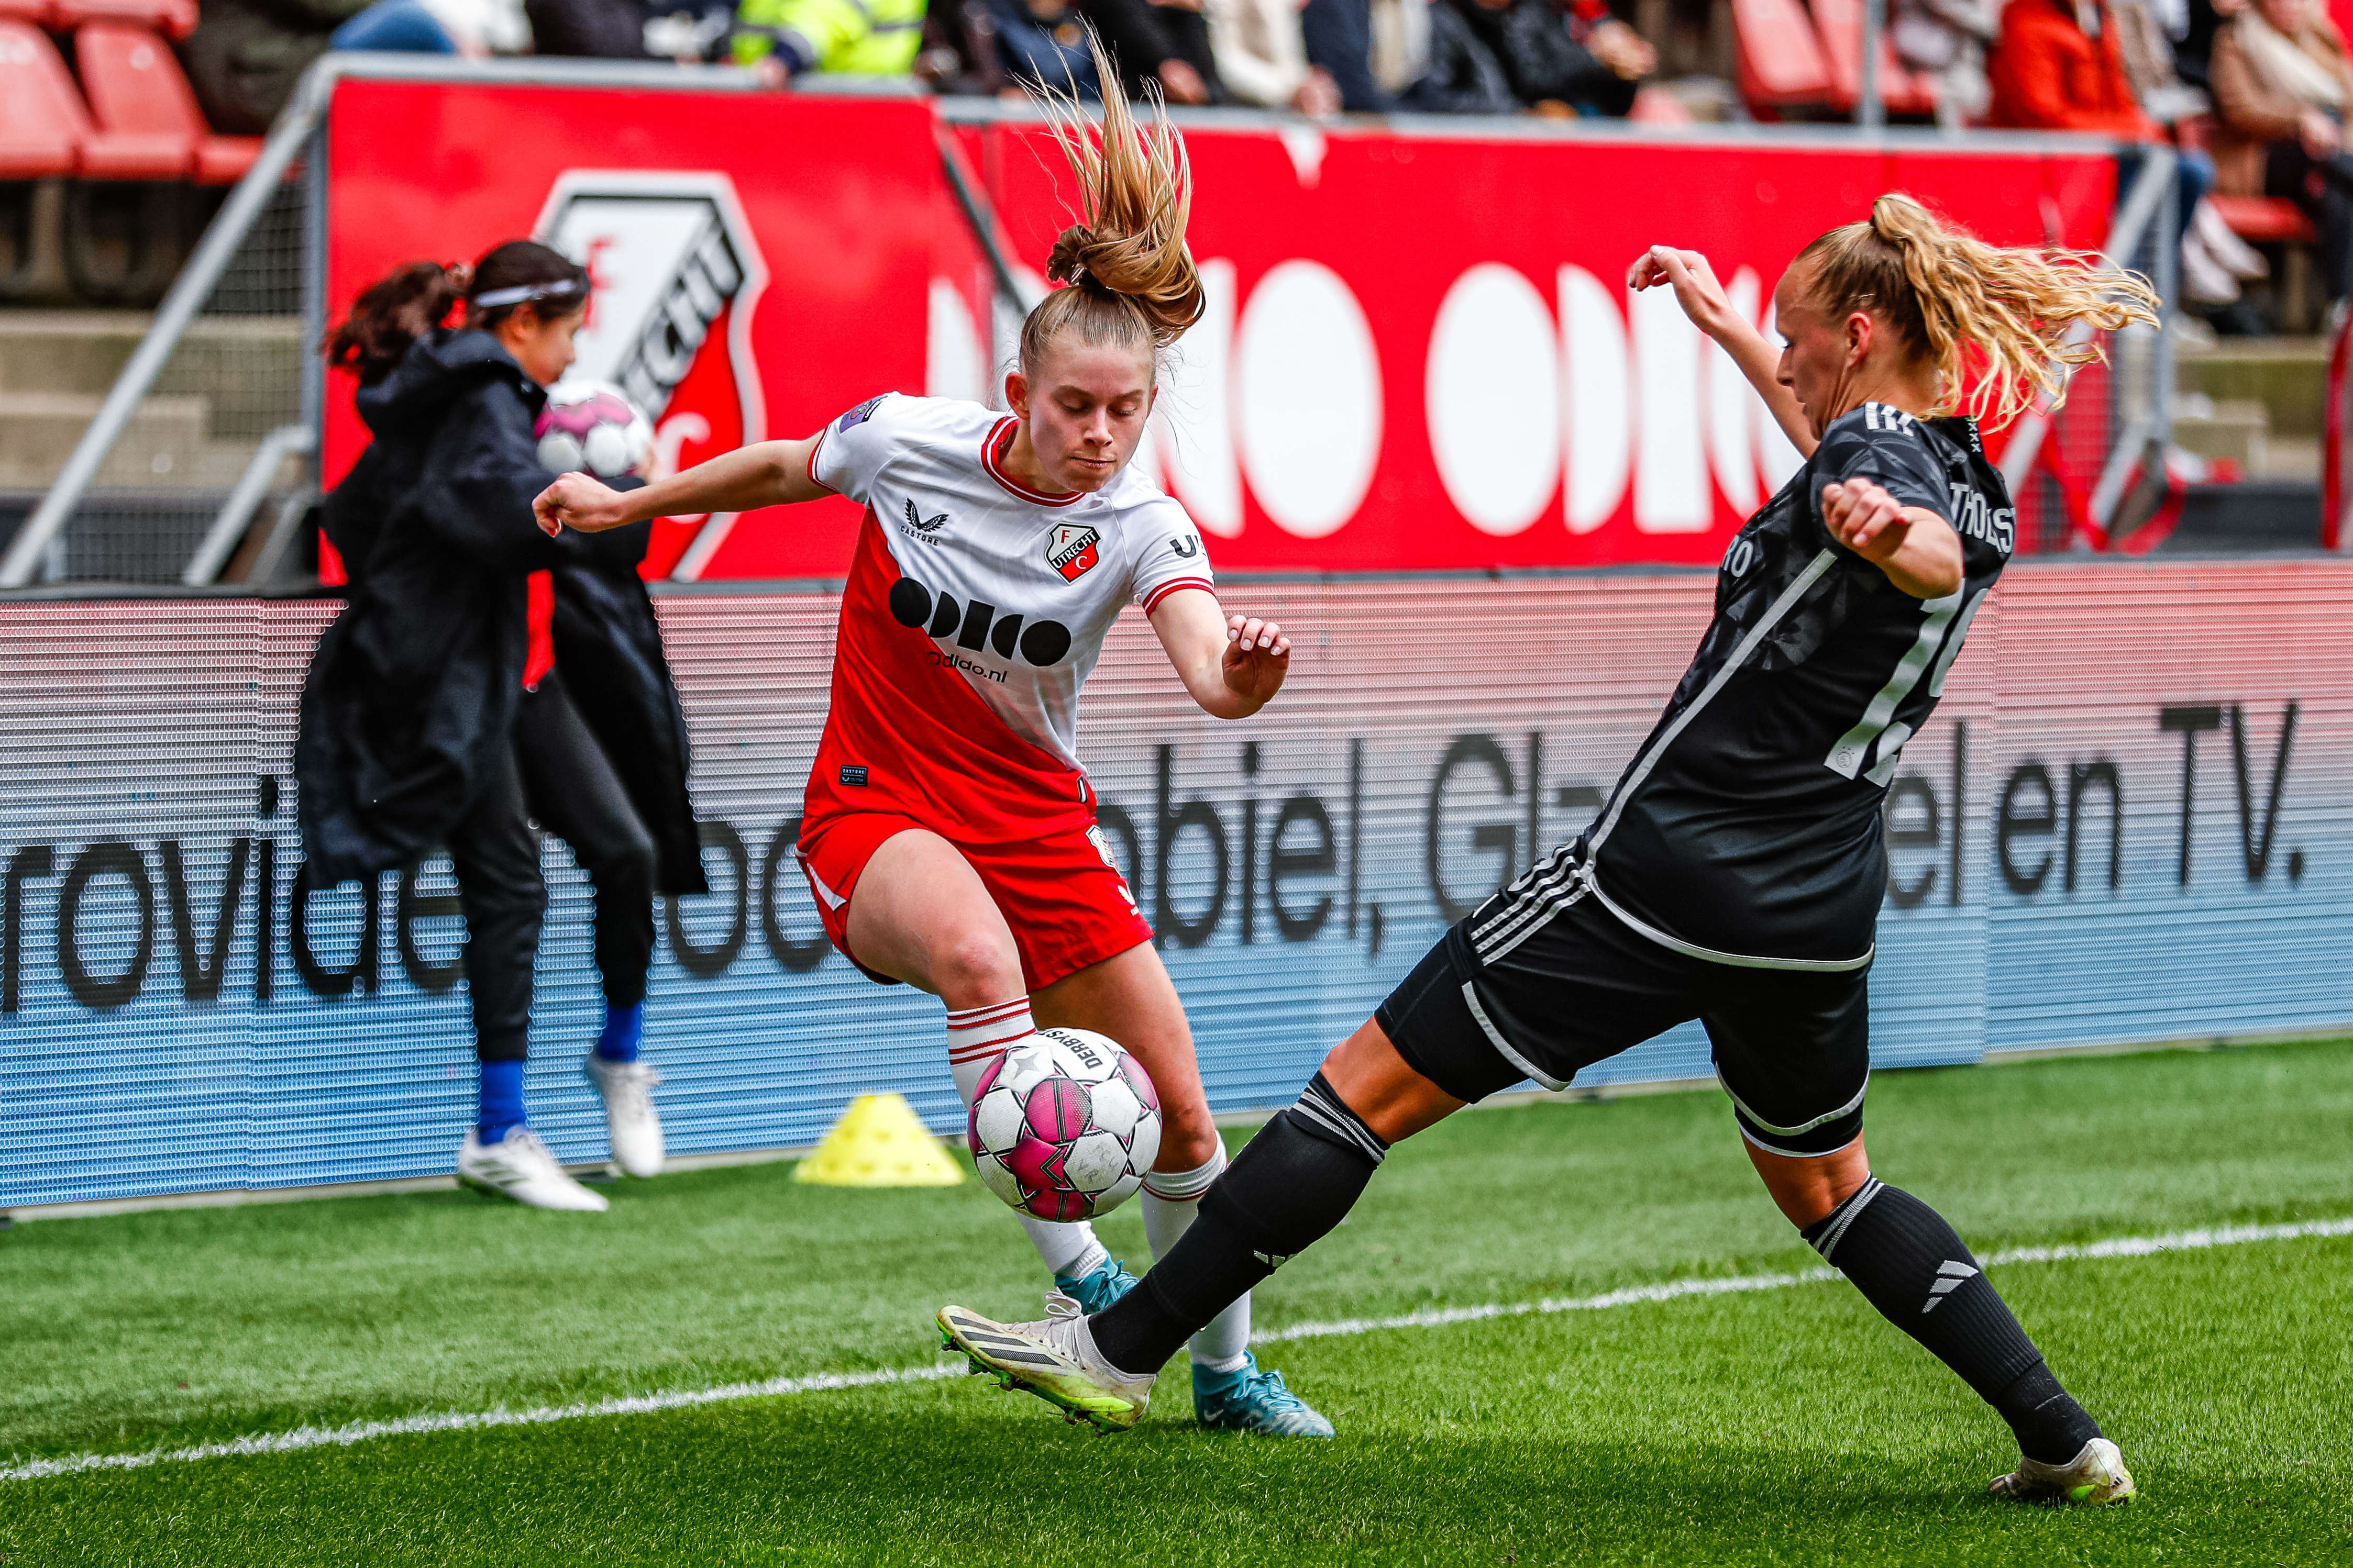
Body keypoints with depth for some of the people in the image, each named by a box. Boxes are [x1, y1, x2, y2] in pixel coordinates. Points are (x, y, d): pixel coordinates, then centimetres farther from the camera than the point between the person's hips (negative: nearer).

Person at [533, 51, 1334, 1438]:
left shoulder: (1139, 529, -14)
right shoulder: (908, 442, -13)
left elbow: (1211, 670, -32)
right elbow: (783, 469, 9)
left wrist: (1245, 674, -55)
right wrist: (628, 504, 18)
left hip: (1040, 825, 2)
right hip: (880, 809, -2)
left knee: (1182, 1114, 2)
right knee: (976, 955, -38)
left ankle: (1226, 1371, 28)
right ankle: (1074, 1275, -30)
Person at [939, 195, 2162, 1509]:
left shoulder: (1874, 452, -14)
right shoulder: (1966, 482, 11)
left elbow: (1937, 558, -39)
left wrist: (1891, 537, -62)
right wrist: (1724, 325, 42)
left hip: (1668, 870, -8)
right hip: (1822, 908, 8)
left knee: (1368, 1090, -2)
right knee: (1825, 1187, 27)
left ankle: (1121, 1349, -2)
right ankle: (2065, 1441, 19)